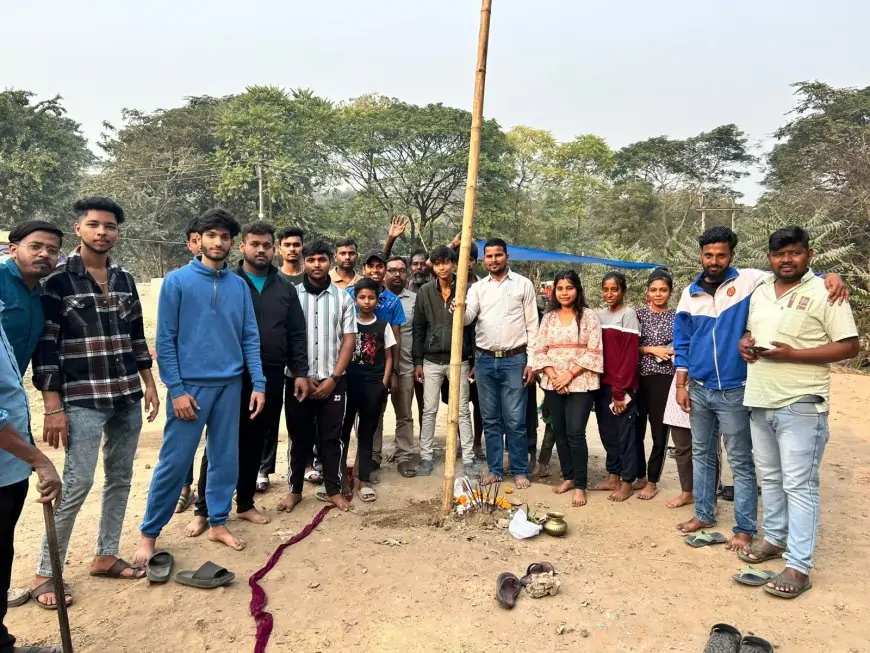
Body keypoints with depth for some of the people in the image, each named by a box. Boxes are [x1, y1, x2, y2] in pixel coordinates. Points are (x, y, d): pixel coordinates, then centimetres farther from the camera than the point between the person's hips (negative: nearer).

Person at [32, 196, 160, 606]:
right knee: (77, 483, -5)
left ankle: (106, 556, 25)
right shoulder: (57, 279, -7)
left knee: (120, 478, 11)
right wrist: (53, 407, -13)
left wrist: (149, 383, 12)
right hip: (83, 400, -5)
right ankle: (45, 573, 11)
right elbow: (45, 346, -10)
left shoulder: (124, 279, 9)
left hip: (128, 397, 6)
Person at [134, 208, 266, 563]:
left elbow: (250, 337, 6)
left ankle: (218, 522, 27)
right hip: (191, 385, -4)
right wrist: (176, 389, -11)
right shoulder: (177, 281, -4)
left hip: (230, 385, 4)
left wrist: (258, 383, -2)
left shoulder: (239, 286, 6)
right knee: (174, 461, 1)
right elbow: (165, 340, -6)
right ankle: (149, 533, 18)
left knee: (225, 458, 11)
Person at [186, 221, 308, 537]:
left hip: (271, 378, 3)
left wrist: (300, 372, 3)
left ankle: (245, 504, 27)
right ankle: (203, 510, 16)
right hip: (232, 376, -3)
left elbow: (296, 334, 10)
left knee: (255, 443, 12)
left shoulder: (285, 289, 10)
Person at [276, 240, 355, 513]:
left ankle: (333, 489, 20)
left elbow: (349, 340, 1)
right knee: (299, 438, 9)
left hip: (333, 382, 1)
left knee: (331, 437, 8)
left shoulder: (343, 297, 4)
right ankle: (294, 489, 22)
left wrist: (333, 378, -7)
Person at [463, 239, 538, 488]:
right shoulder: (477, 288, 8)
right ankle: (494, 469, 21)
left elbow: (532, 325, 1)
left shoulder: (523, 284, 2)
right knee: (490, 419, 10)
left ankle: (520, 471, 13)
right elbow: (469, 318, -7)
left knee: (515, 420, 0)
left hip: (514, 359, -3)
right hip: (484, 360, 3)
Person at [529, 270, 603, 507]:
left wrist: (569, 375, -12)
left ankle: (580, 485, 3)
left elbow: (594, 352, -8)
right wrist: (553, 375, -8)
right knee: (559, 432, 10)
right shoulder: (548, 318, 10)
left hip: (580, 383, -4)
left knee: (575, 433, -8)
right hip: (553, 384, 4)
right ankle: (568, 477, 24)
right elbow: (539, 350, 6)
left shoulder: (588, 315, -2)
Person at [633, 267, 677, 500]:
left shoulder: (677, 316, 4)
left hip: (664, 379, -1)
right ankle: (640, 475, 25)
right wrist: (654, 350, -13)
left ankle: (652, 481, 17)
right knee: (636, 429, 6)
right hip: (639, 377, 1)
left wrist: (673, 353, -11)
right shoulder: (639, 313, 4)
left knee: (660, 432, 4)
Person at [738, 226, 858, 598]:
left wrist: (792, 354, -21)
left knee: (799, 485, -3)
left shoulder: (824, 293, -8)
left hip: (800, 406, -6)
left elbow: (849, 346, -11)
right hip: (759, 401, 7)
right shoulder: (760, 293, 12)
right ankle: (775, 538, 33)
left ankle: (798, 566, 3)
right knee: (770, 477, 17)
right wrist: (744, 343, 1)